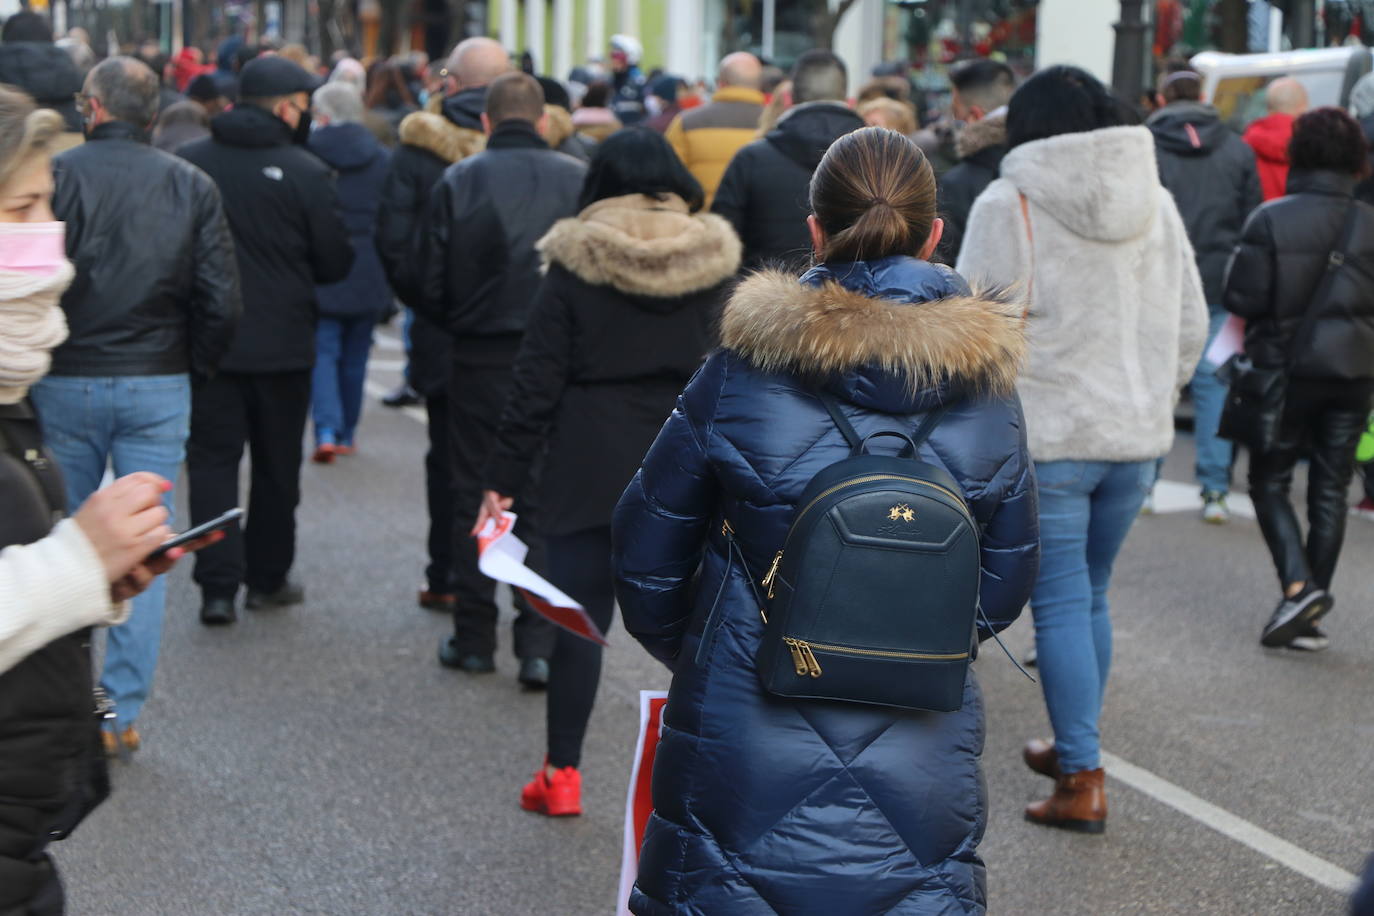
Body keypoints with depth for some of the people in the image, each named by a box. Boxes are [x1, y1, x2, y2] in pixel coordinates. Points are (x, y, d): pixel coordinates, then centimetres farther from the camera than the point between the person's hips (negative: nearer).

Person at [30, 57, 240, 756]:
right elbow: (223, 299, -3)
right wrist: (196, 369, 12)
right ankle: (123, 711, 5)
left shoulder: (58, 174, -7)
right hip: (158, 389, 1)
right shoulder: (192, 187, 0)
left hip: (65, 384, -1)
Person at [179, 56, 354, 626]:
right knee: (276, 465, 14)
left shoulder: (188, 163, -4)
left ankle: (218, 584, -6)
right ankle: (267, 578, 23)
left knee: (213, 459, 4)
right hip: (282, 343, -1)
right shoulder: (307, 173, -12)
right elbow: (335, 263, -6)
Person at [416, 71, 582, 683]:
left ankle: (474, 639, 15)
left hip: (479, 361, 0)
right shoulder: (581, 180, -3)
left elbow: (430, 289, -2)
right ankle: (540, 643, 0)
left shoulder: (456, 183, -3)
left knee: (474, 499, 10)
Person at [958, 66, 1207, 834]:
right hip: (1135, 435, 5)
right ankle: (1074, 747, 31)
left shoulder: (1008, 207, -9)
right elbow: (1192, 324, 11)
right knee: (1091, 595, 19)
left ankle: (1083, 782, -2)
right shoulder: (1157, 203, 6)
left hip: (1046, 433, -5)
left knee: (1062, 604, -1)